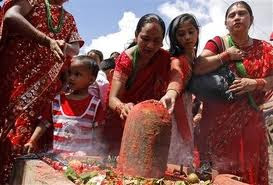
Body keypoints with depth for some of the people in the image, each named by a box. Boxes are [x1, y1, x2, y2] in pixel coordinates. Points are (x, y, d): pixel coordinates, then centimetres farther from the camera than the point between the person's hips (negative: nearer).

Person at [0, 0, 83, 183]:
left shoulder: (68, 20, 22)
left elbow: (75, 49, 12)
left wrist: (63, 46, -13)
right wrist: (47, 41, -20)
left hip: (42, 86, 4)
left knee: (22, 132, 1)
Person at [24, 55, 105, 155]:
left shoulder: (95, 104, -4)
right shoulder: (57, 101, 7)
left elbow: (98, 135, -3)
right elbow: (44, 123, 11)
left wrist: (97, 157, -10)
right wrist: (32, 141, 2)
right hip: (58, 155, 3)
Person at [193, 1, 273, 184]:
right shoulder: (218, 43, -1)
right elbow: (198, 68, -15)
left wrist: (255, 83, -16)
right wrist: (227, 55, -12)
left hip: (250, 120, 3)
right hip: (219, 119, -2)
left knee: (250, 168, 9)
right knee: (219, 169, 4)